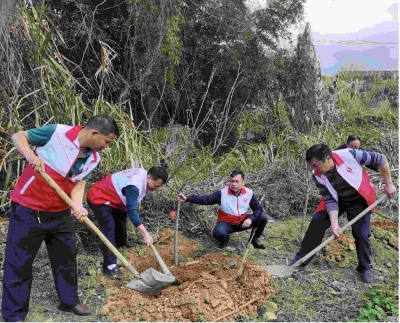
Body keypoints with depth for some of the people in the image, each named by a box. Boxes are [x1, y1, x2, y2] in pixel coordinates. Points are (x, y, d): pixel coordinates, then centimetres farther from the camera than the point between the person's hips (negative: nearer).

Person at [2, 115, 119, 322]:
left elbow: (79, 184, -6)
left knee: (66, 257, 15)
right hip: (28, 209, -6)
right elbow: (19, 136, -7)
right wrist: (30, 155, -27)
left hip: (60, 213, 6)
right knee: (18, 263, 4)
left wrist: (78, 206, -26)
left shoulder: (93, 158, -2)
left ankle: (69, 301, 34)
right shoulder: (57, 133, -18)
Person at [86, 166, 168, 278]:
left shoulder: (143, 174, -8)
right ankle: (110, 266, -18)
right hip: (98, 199, -10)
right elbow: (132, 211, -39)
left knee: (120, 226, 15)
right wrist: (145, 234, -41)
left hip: (112, 199, 10)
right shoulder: (134, 185, -36)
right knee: (109, 229, -20)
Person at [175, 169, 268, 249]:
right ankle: (225, 239, 6)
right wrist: (187, 198, -37)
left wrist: (250, 219, -26)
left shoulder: (249, 193, -11)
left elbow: (258, 208, -5)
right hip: (226, 223, -3)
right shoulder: (222, 193, -17)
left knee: (262, 218, -15)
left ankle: (255, 239, 13)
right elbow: (205, 199, -24)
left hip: (242, 222, 3)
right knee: (218, 233, -35)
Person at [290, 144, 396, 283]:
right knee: (316, 223, -8)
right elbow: (330, 200, -16)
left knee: (361, 234, -5)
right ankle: (301, 259, 5)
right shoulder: (318, 176, -22)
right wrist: (334, 223, -27)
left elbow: (380, 159, -20)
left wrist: (388, 184, -14)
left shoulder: (348, 155, -33)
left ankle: (366, 268, 19)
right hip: (336, 199, 2)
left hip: (360, 200, -2)